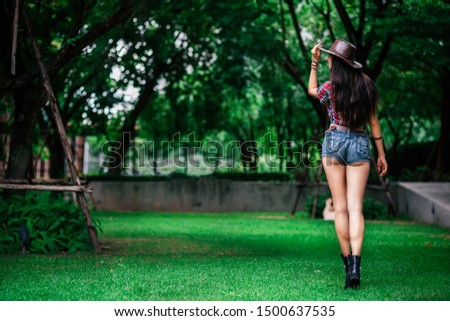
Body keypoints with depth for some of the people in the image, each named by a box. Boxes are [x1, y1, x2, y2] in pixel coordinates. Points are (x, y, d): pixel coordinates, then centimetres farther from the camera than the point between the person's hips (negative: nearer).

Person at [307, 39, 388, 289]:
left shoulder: (331, 87, -3)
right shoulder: (367, 85, 5)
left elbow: (312, 91, 21)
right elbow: (373, 122, 7)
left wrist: (314, 63, 17)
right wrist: (381, 154, 13)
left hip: (335, 141, -2)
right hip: (360, 143, 2)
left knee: (340, 207, 5)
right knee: (356, 207, -4)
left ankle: (347, 262, 5)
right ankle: (355, 264, -18)